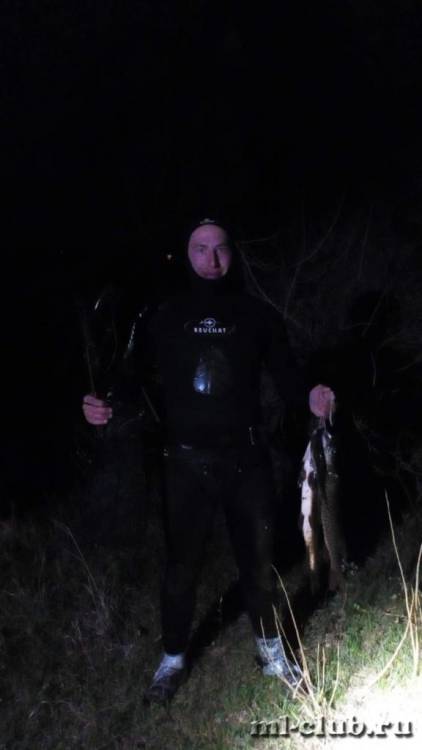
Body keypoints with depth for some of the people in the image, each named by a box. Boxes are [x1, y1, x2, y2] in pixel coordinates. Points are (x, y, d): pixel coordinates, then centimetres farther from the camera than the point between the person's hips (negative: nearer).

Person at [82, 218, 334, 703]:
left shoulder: (257, 316, 1)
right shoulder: (167, 318, 0)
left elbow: (285, 377, 0)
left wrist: (310, 399, -21)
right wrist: (104, 408, -18)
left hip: (246, 461, 1)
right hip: (187, 464, 0)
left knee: (257, 560, 15)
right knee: (181, 565, 11)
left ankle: (271, 650, 39)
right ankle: (173, 661, 34)